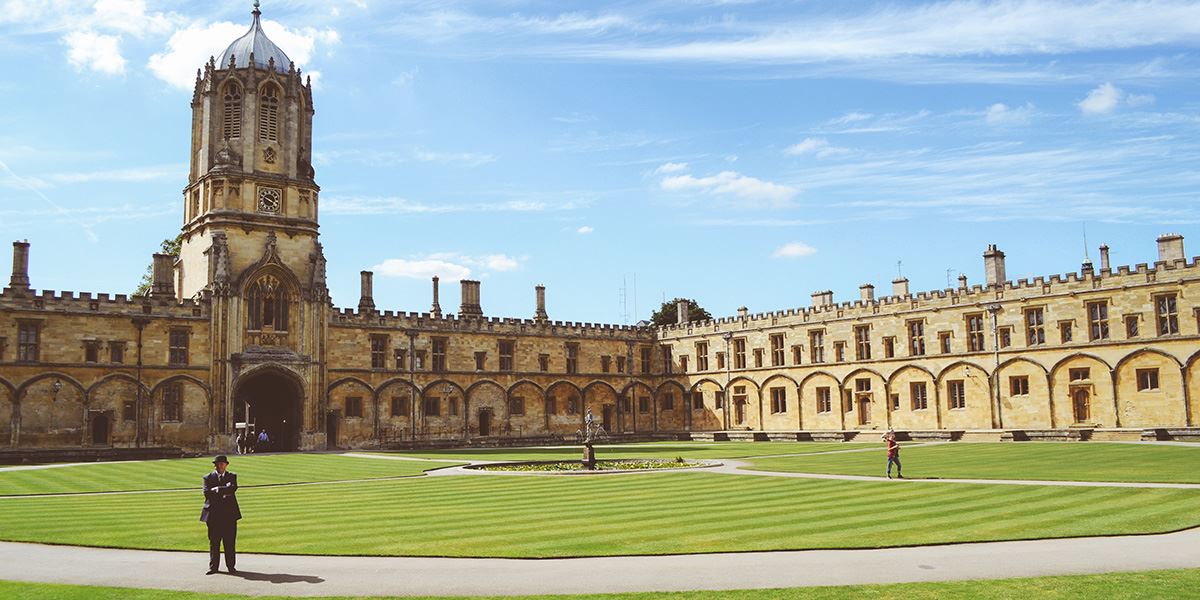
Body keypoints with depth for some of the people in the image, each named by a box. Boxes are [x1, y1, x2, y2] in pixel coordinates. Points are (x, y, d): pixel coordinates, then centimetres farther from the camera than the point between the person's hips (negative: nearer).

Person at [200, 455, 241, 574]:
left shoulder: (232, 476, 11)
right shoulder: (208, 478, 10)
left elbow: (233, 488, -9)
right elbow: (207, 493, -7)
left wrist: (217, 490, -11)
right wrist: (224, 491, -11)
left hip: (229, 513, 0)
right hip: (213, 514, 0)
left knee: (230, 541, 2)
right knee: (214, 542, 3)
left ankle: (231, 566, 9)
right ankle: (213, 567, 10)